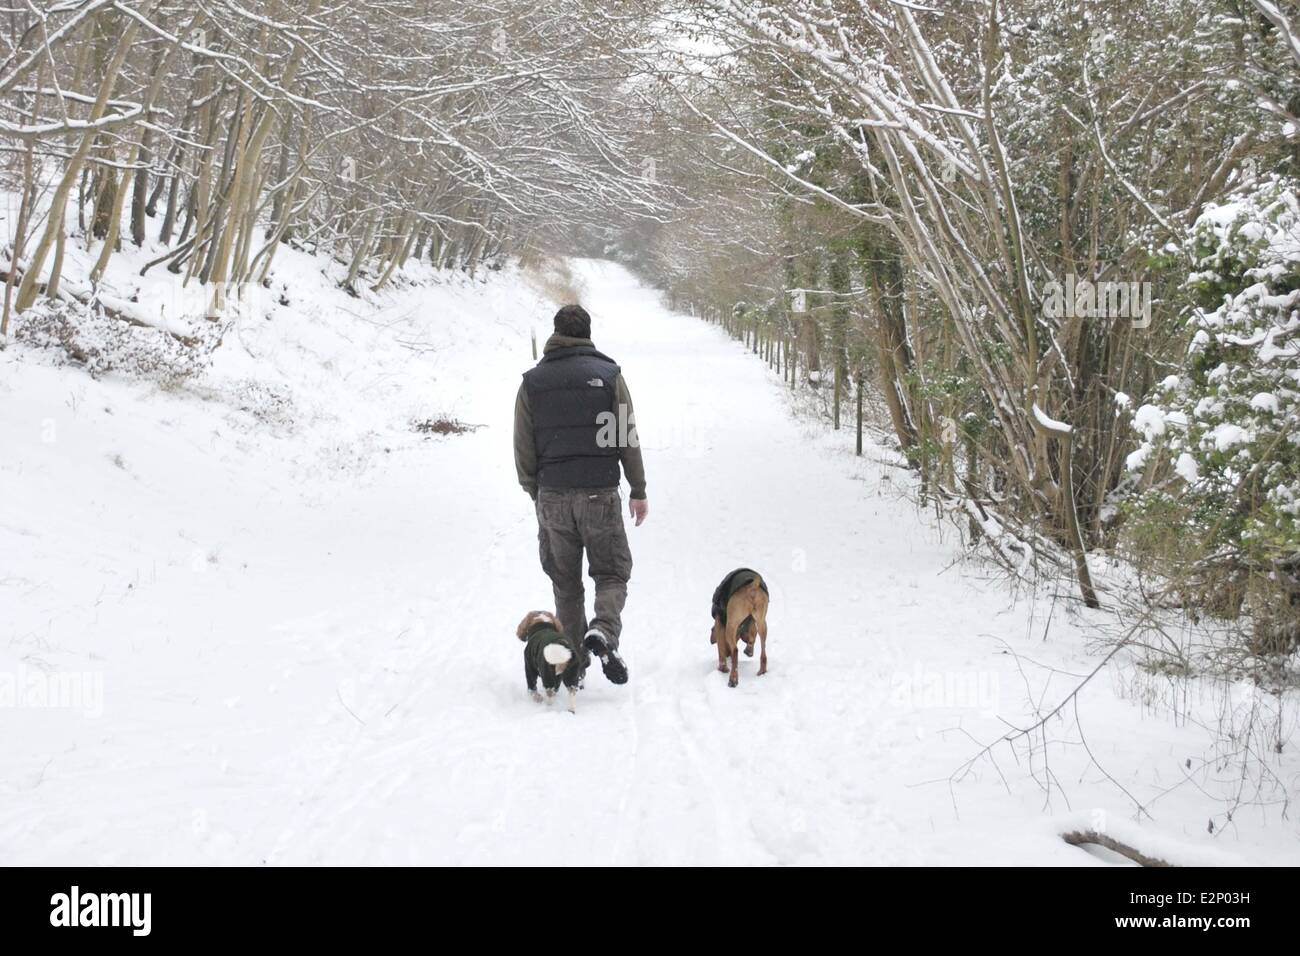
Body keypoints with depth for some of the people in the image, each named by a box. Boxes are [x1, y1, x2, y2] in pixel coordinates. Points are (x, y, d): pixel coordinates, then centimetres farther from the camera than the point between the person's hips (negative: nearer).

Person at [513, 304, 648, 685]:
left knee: (565, 582, 11)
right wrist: (638, 491, 7)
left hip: (552, 496, 2)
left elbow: (523, 448, 5)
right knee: (612, 572, 8)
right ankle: (603, 631, -20)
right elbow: (627, 438, -1)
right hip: (600, 494, -2)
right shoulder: (608, 374, -1)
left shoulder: (532, 381, 4)